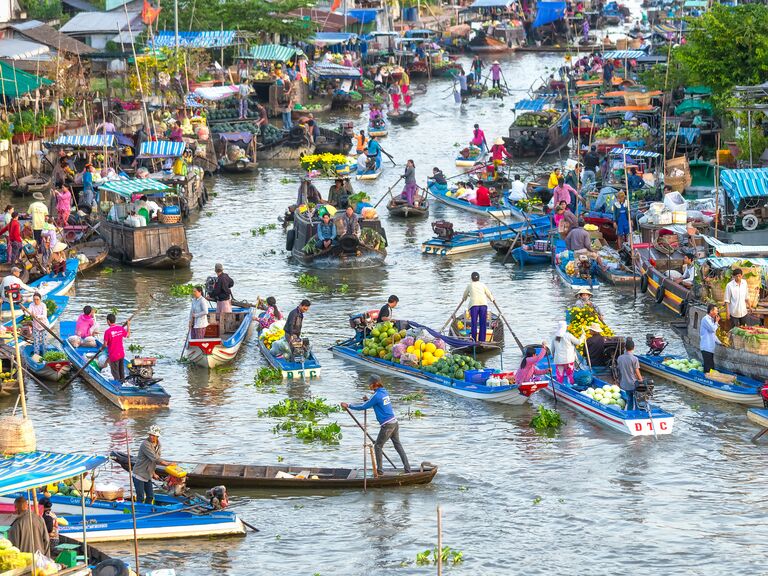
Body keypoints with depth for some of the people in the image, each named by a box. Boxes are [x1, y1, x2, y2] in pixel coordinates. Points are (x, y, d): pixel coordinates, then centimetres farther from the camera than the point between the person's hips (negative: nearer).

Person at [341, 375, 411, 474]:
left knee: (378, 446, 6)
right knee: (398, 445, 15)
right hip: (394, 422, 8)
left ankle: (379, 471, 9)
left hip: (387, 425, -8)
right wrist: (368, 400, 15)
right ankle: (407, 469, 14)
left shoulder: (376, 396, -16)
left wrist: (348, 406, -3)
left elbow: (363, 407, -12)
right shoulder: (385, 392, 10)